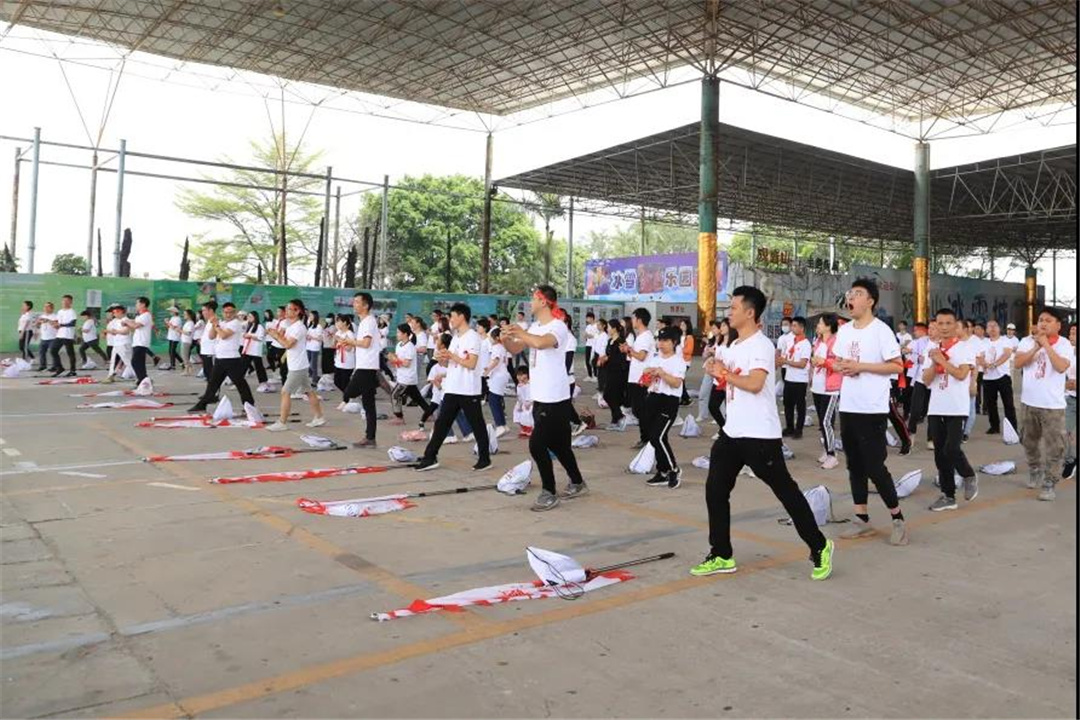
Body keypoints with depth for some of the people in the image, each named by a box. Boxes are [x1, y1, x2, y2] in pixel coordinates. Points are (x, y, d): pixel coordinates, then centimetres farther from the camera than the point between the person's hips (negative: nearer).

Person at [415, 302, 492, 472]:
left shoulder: (472, 337, -11)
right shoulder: (456, 337, 15)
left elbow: (471, 364, -19)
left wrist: (451, 355, -17)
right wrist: (442, 357, -3)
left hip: (468, 391, -8)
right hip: (452, 389, 8)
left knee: (477, 424, 3)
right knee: (441, 423, 6)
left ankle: (485, 458, 14)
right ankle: (430, 457, 9)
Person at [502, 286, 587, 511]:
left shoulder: (558, 327, -16)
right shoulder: (535, 326, 10)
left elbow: (540, 342, -38)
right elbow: (515, 348, 13)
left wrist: (520, 333, -24)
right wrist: (506, 337, -7)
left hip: (555, 399, -9)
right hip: (540, 397, 9)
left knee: (537, 444, -10)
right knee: (558, 445, 18)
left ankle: (549, 492, 3)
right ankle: (577, 484, 33)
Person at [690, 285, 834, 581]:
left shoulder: (761, 345, -14)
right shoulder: (734, 346, 14)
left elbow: (755, 384, -28)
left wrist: (724, 374, -15)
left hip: (760, 435, -9)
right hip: (731, 432, 9)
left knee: (785, 491, 2)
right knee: (715, 490, 6)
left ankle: (819, 548, 19)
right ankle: (721, 556, 16)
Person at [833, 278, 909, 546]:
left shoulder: (881, 330, -10)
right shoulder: (844, 330, 10)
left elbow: (897, 366, -13)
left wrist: (861, 366, -18)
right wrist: (841, 366, -5)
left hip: (872, 410, -7)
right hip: (847, 407, 7)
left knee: (874, 466, -5)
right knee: (854, 465, 11)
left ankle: (898, 518, 12)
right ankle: (862, 519, 20)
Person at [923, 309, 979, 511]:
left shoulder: (965, 348, -4)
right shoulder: (932, 349, 9)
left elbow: (961, 374, -18)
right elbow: (926, 380, 4)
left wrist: (942, 359, -12)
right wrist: (934, 362, -10)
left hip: (957, 409, -5)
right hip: (935, 409, 5)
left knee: (951, 450, -13)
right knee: (940, 454, 6)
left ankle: (969, 476, 17)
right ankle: (947, 495, 15)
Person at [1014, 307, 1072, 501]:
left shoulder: (1064, 344, -7)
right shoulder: (1027, 341, 2)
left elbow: (1061, 367, -23)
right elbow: (1018, 363, -11)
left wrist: (1046, 344, -21)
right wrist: (1036, 346, -18)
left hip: (1053, 404, -4)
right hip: (1029, 401, 4)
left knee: (1054, 446, -5)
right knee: (1030, 441, 18)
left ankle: (1049, 484, 0)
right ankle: (1034, 472, 36)